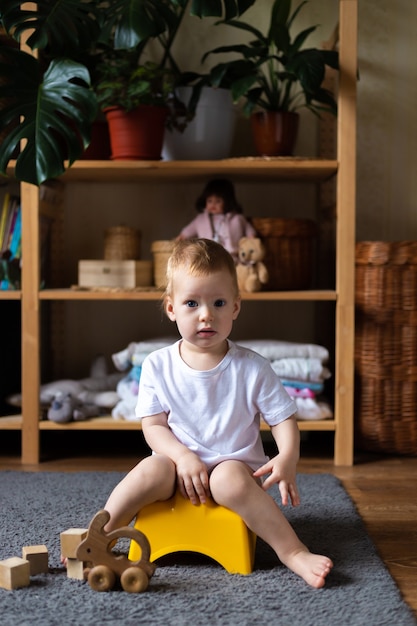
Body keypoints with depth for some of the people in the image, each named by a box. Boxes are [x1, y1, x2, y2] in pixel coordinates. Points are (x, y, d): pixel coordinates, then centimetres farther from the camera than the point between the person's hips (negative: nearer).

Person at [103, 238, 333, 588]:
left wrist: (288, 458, -21)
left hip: (236, 465, -1)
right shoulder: (158, 366, 0)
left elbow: (283, 419, -1)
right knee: (150, 471, -29)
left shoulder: (252, 368, -3)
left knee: (229, 479, -34)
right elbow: (153, 425, 0)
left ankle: (294, 554, -31)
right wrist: (183, 456, -18)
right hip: (180, 465, 2)